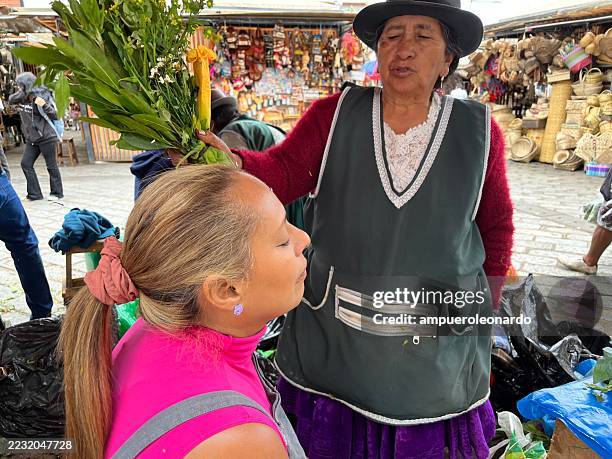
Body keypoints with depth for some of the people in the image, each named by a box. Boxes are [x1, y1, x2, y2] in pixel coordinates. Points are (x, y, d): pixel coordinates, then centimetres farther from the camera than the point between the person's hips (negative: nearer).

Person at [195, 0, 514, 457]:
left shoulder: (477, 129, -2)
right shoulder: (336, 113, -4)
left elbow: (496, 224, 7)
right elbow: (284, 171, -13)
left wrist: (485, 315, 7)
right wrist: (230, 161, -34)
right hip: (331, 338, 1)